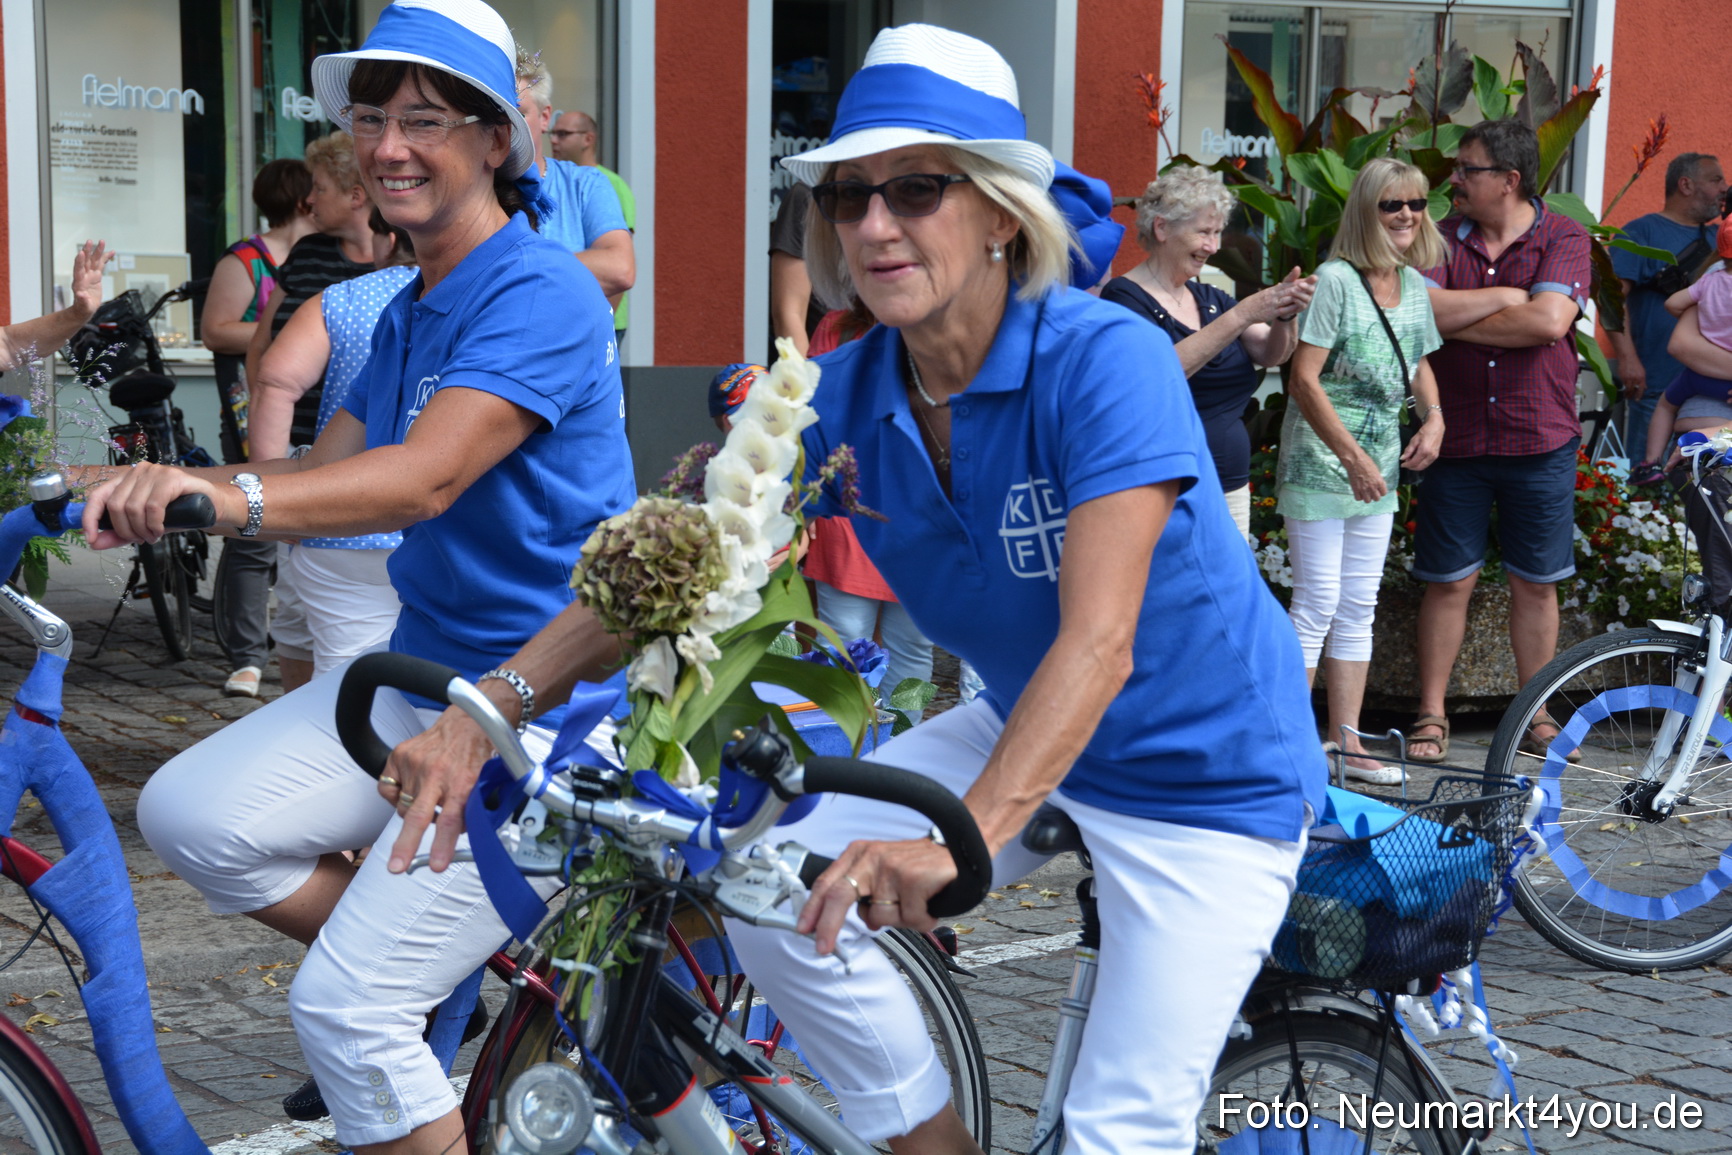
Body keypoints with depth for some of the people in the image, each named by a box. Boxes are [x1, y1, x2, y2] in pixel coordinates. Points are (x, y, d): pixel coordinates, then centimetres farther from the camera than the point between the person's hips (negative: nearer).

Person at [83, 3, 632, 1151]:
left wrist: (229, 495, -45)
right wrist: (156, 484, -9)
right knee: (191, 811, -9)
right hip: (418, 671, 9)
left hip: (547, 711, -9)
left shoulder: (539, 293, -17)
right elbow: (325, 469, 6)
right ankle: (460, 975, 8)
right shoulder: (409, 313, 13)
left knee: (348, 1009, -12)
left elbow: (420, 480, -30)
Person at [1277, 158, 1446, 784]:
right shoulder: (1335, 280, -14)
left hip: (1379, 463, 7)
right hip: (1320, 461, -7)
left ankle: (1346, 741, 19)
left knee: (1358, 609, 11)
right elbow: (1304, 380, -18)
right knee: (1318, 604, -7)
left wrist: (1434, 417, 3)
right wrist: (1353, 457, -19)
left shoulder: (1415, 285, 9)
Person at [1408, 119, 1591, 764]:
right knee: (1448, 582, 5)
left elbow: (1550, 322, -18)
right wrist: (1507, 297, -14)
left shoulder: (1563, 238, -3)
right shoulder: (1441, 240, 3)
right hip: (1457, 441, 1)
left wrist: (1454, 318, -12)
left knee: (1535, 584, 9)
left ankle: (1537, 716, 21)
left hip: (1540, 443, -1)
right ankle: (1431, 715, 15)